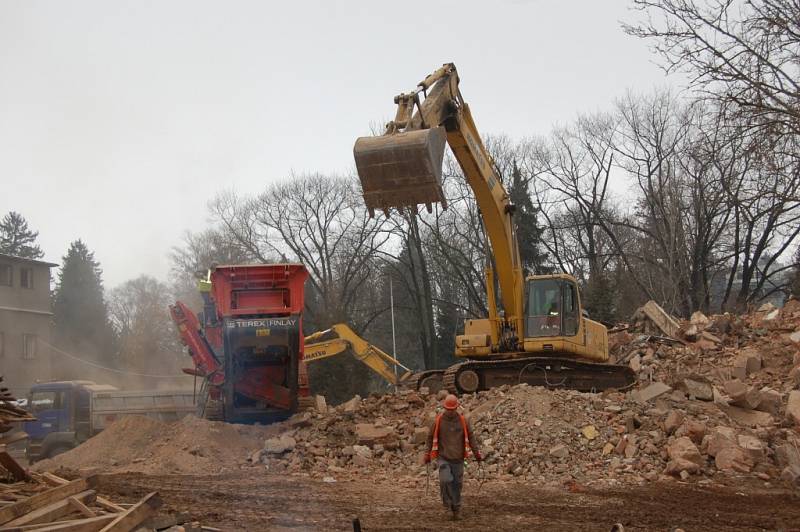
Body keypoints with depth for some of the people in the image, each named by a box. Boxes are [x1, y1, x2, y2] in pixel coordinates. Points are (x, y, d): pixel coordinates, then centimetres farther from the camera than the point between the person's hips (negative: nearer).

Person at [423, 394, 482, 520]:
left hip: (458, 459, 2)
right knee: (445, 480, -20)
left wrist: (476, 453, 0)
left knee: (457, 484, 4)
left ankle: (456, 509, 18)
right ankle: (447, 502, 5)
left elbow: (471, 437, 6)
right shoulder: (438, 421, -5)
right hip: (443, 458, -1)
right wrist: (428, 455, 8)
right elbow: (430, 438, 5)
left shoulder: (463, 421, -1)